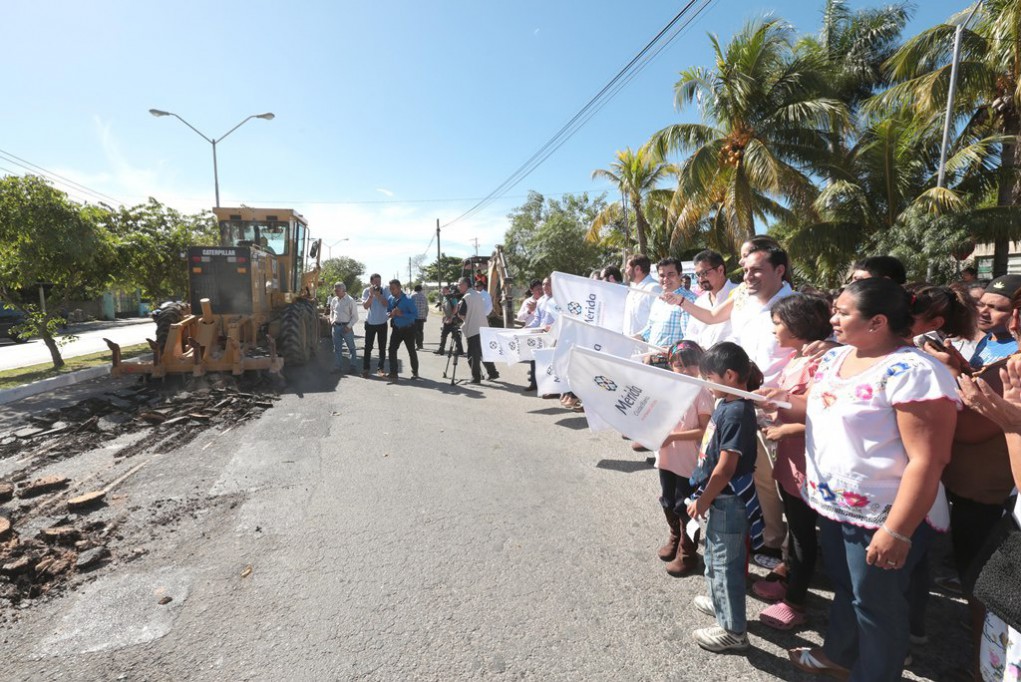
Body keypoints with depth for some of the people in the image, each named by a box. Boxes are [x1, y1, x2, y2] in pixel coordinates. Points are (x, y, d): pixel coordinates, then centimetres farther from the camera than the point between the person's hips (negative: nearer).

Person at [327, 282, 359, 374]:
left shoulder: (350, 300, -8)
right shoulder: (334, 300, 8)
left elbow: (355, 316, -8)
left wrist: (349, 326, -15)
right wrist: (331, 320, 4)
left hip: (346, 327, -5)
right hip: (336, 326, 5)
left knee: (351, 347, 4)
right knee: (337, 348, 10)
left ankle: (352, 366, 15)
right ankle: (339, 366, 20)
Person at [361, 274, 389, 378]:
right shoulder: (366, 291, -5)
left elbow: (386, 305, -15)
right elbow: (365, 306, -15)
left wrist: (378, 295, -25)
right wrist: (371, 294, -24)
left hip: (382, 323, 1)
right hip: (370, 323, -1)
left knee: (382, 347, 4)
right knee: (368, 347, 1)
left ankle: (380, 368, 11)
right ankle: (365, 369, 6)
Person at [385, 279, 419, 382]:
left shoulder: (408, 299, -19)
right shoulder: (390, 299, -2)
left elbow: (415, 314, -20)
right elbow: (388, 311, 10)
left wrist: (401, 314, -29)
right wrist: (389, 314, -15)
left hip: (408, 329, -4)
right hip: (396, 329, 4)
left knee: (411, 350, 9)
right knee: (392, 350, -4)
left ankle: (415, 372, 27)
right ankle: (393, 373, 4)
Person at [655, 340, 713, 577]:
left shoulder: (702, 394, -16)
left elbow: (704, 431, -19)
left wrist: (673, 436, -24)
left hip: (689, 462, -6)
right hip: (666, 458, 6)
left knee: (685, 508, 8)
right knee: (668, 503, 21)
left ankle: (687, 552, 26)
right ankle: (675, 538, 44)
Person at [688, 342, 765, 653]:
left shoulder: (736, 413, -26)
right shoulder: (726, 405, 3)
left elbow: (726, 467, -25)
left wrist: (703, 500, -16)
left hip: (727, 500, -10)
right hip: (720, 497, 10)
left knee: (725, 561, 6)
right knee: (715, 555, 26)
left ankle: (733, 629, 24)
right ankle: (721, 602, 47)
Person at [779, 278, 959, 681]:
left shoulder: (912, 372, -23)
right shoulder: (835, 357, 3)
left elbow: (927, 461, -25)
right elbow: (823, 409, 18)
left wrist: (897, 532, -24)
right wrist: (785, 401, -2)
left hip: (881, 516, -8)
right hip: (833, 504, 8)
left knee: (875, 603, 13)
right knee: (844, 587, 26)